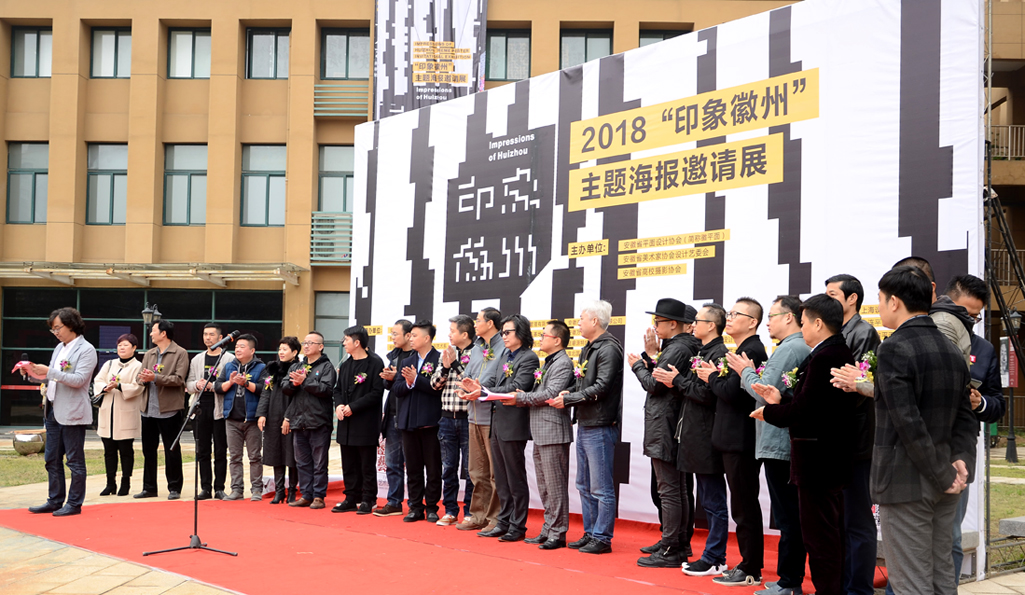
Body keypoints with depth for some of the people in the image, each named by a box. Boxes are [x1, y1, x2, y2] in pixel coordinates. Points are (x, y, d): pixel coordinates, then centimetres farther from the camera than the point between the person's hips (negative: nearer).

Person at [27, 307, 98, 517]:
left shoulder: (86, 350, -9)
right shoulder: (59, 348, 15)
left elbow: (79, 380, -19)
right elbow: (51, 378, 20)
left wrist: (49, 372, -21)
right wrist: (34, 372, 3)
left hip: (72, 413, -8)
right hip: (54, 411, 8)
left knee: (75, 460, 0)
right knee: (51, 459, 11)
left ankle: (74, 504, 6)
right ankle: (55, 501, 20)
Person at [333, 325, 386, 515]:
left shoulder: (375, 363, -9)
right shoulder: (346, 365, 15)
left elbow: (376, 393, -14)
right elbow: (338, 389, 18)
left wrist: (353, 407, -17)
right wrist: (338, 405, -3)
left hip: (366, 423, -7)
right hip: (346, 424, 7)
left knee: (367, 465, 0)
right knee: (348, 465, 11)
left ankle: (368, 501, 7)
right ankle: (351, 500, 18)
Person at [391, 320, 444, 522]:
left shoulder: (439, 360, -5)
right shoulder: (407, 362, 15)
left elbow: (439, 388, -16)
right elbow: (397, 390, 10)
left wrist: (416, 380, -17)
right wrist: (407, 383, -10)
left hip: (430, 421, -6)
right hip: (409, 422, 6)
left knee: (433, 468, 2)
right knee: (413, 468, 9)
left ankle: (431, 507, 11)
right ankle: (416, 507, 16)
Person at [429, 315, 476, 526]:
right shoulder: (447, 353, 11)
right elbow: (435, 384, 8)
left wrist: (455, 363, -15)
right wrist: (445, 368, -9)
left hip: (468, 419, -6)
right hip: (447, 419, 6)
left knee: (469, 469, 1)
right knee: (448, 468, 11)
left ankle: (470, 512, 10)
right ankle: (450, 511, 19)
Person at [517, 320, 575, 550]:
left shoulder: (563, 363, -10)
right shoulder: (548, 363, 20)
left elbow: (551, 394, -19)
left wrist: (520, 398, -11)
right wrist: (521, 398, 0)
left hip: (554, 432, -10)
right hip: (540, 433, 10)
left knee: (555, 485, -6)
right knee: (544, 487, 13)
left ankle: (558, 533, -1)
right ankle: (548, 530, 20)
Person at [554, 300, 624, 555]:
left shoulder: (609, 349, -13)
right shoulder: (588, 349, 17)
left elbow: (601, 388, -20)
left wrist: (568, 399, -14)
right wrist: (568, 393, -1)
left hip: (600, 427, -10)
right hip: (584, 425, 10)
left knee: (601, 488, -3)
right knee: (585, 486, 14)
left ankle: (602, 538, 3)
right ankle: (590, 534, 22)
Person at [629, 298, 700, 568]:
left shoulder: (677, 349, -16)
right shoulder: (681, 346, 14)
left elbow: (653, 384, -18)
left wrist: (637, 365, -2)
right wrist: (651, 356, 9)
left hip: (664, 430, -11)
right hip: (671, 429, 11)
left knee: (669, 491, -7)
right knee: (676, 490, 14)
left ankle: (669, 551, -3)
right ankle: (678, 545, 22)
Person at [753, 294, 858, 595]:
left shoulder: (824, 358, -20)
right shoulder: (841, 353, 11)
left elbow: (805, 410, -23)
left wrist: (769, 412, -8)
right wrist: (781, 401, 8)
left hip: (817, 460, -11)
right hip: (833, 457, 11)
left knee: (819, 535, -3)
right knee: (830, 533, 19)